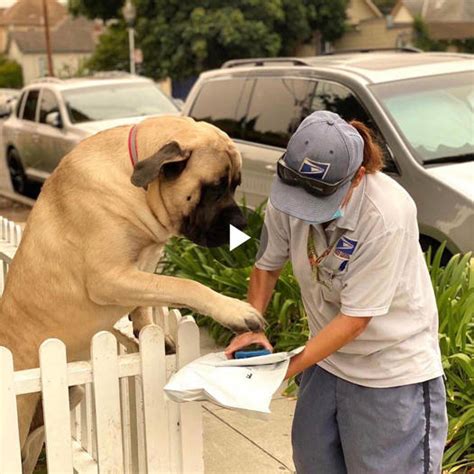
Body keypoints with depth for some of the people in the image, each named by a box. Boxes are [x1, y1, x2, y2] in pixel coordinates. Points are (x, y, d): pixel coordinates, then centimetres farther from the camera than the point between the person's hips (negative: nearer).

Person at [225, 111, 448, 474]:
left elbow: (355, 318, -24)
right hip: (328, 357, 6)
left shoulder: (388, 216, -30)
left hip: (392, 370, -5)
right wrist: (252, 328, -11)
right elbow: (267, 264, 3)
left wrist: (287, 369, -22)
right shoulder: (290, 191, -15)